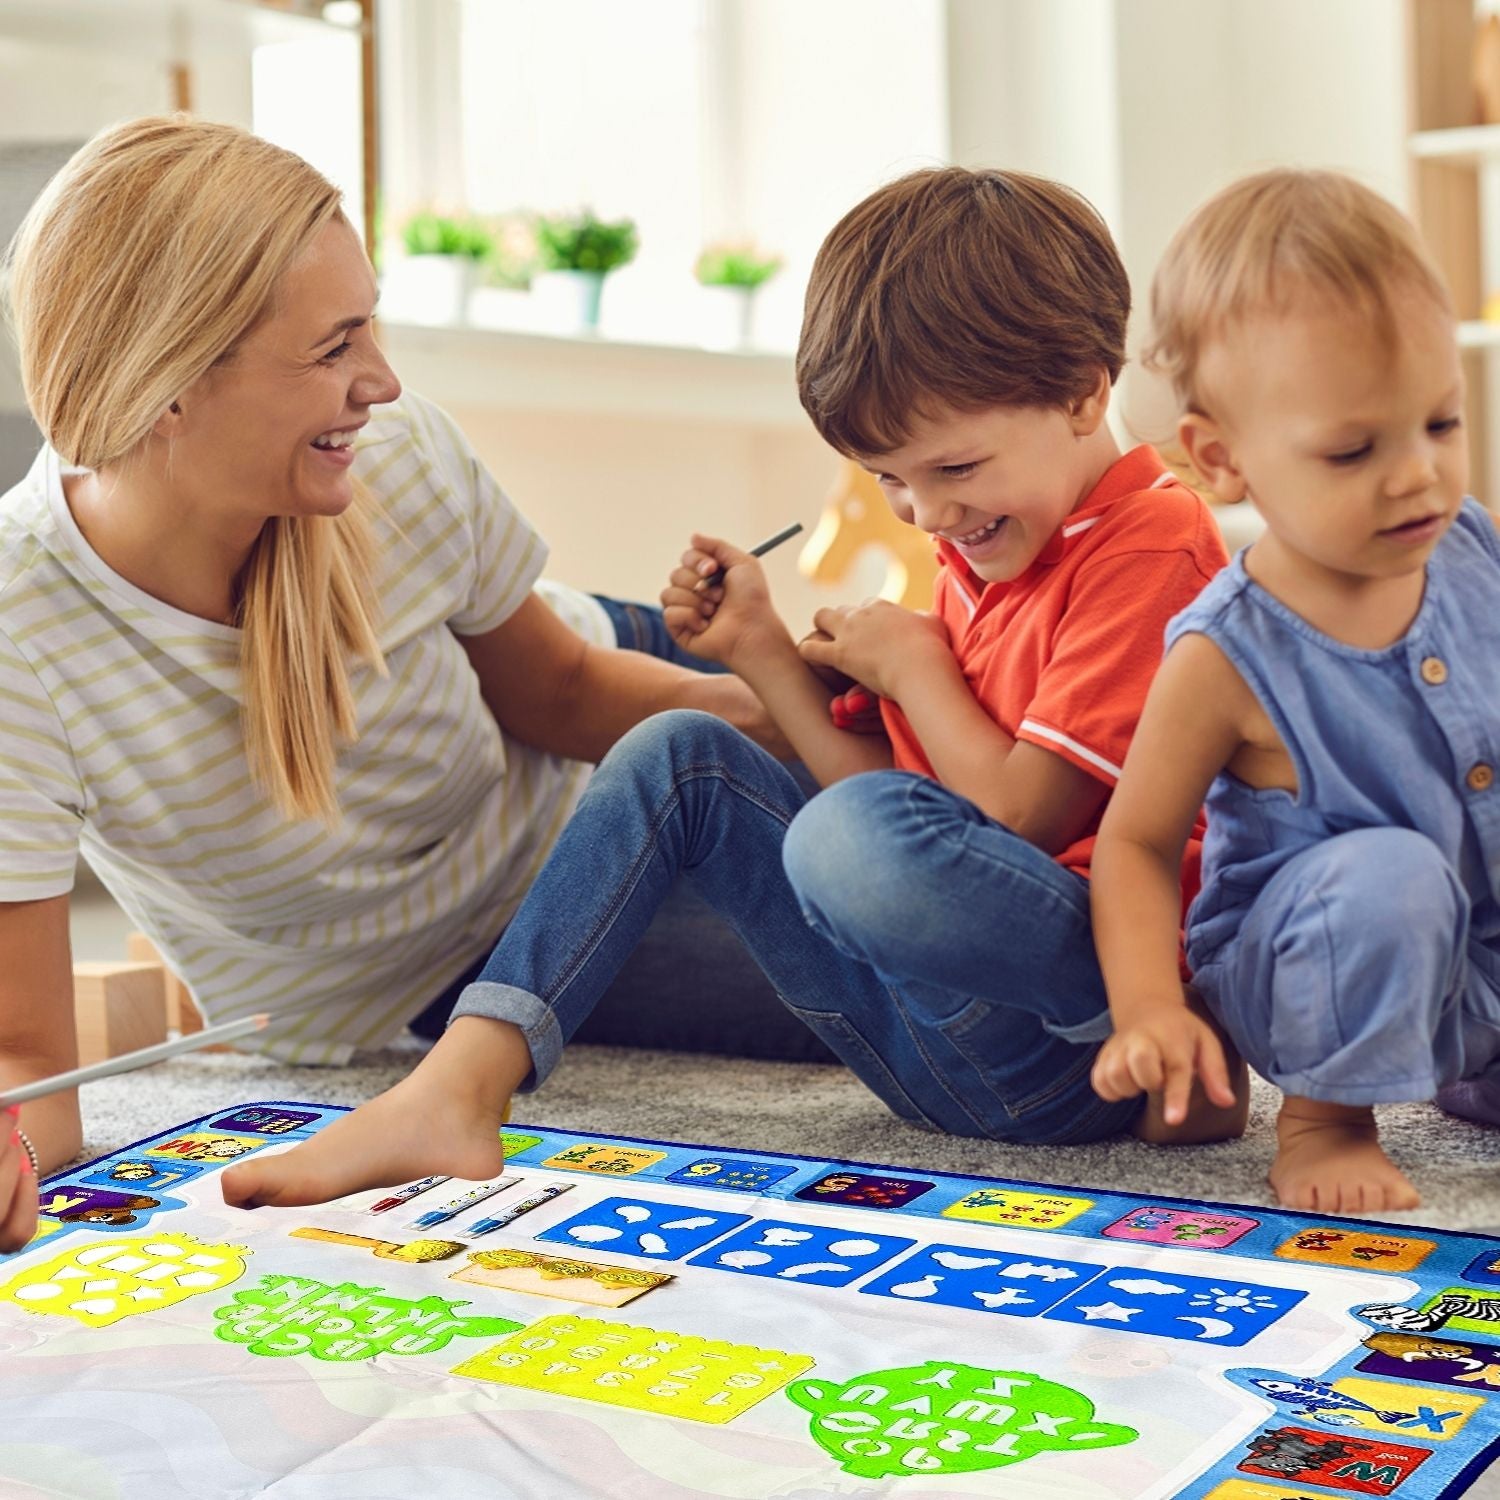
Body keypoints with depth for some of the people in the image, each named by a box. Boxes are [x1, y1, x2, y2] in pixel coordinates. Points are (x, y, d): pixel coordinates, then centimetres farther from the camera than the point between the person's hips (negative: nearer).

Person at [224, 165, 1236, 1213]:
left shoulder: (1151, 550, -12)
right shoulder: (982, 552, 17)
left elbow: (1023, 814, -18)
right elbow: (903, 801, 13)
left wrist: (911, 666, -4)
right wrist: (763, 650, 7)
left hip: (1083, 1046, -9)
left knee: (862, 836, -38)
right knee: (683, 759, 1)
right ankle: (461, 1088, -12)